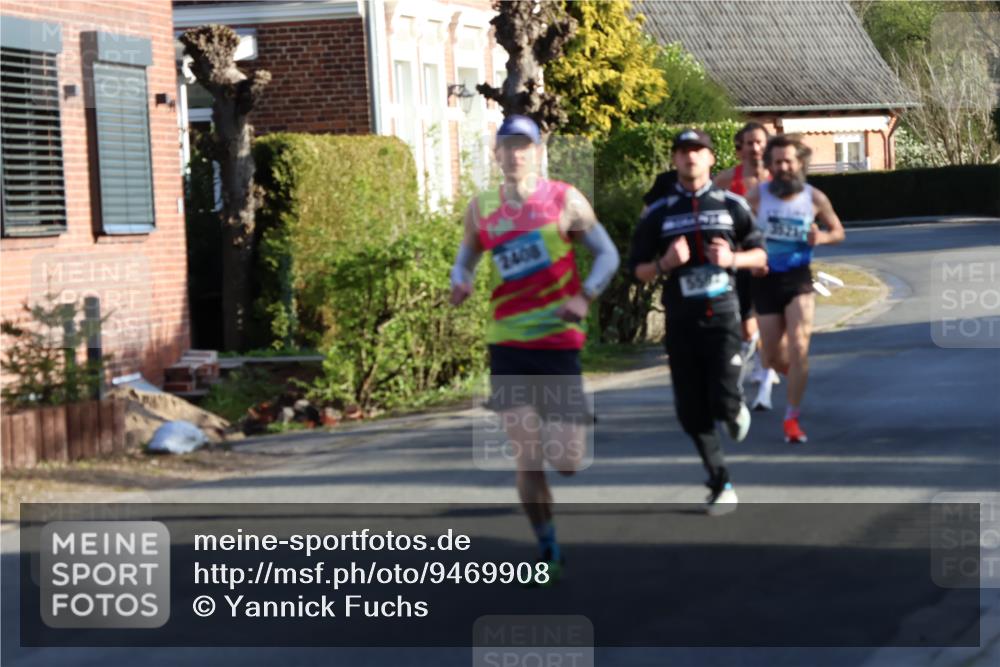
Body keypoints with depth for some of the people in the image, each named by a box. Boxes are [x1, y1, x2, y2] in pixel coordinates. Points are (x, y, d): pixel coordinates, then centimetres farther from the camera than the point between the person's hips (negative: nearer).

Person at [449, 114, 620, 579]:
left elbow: (607, 254, 0)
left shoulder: (565, 201, -4)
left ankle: (573, 419, 34)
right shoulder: (481, 209, 4)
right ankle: (549, 550, 12)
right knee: (527, 459, -4)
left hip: (558, 342, -2)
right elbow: (466, 255, 19)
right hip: (507, 345, 2)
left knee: (567, 461, -3)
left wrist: (585, 297, -17)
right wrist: (460, 281, -5)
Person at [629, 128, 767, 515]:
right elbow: (637, 270, 7)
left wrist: (733, 258, -9)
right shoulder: (658, 214, 5)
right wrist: (665, 264, -14)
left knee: (723, 401, -15)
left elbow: (760, 254, 11)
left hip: (722, 316, -1)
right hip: (681, 321, 1)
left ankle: (736, 411, 23)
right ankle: (721, 485, 16)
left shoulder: (731, 205, 6)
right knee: (691, 411, 1)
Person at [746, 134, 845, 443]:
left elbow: (838, 231, 10)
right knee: (773, 357, 6)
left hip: (798, 278, -1)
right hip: (766, 279, 1)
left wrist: (822, 237, -13)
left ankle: (792, 418, -7)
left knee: (798, 348, -15)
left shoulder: (814, 198, -4)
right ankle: (798, 378, 43)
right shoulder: (758, 195, -6)